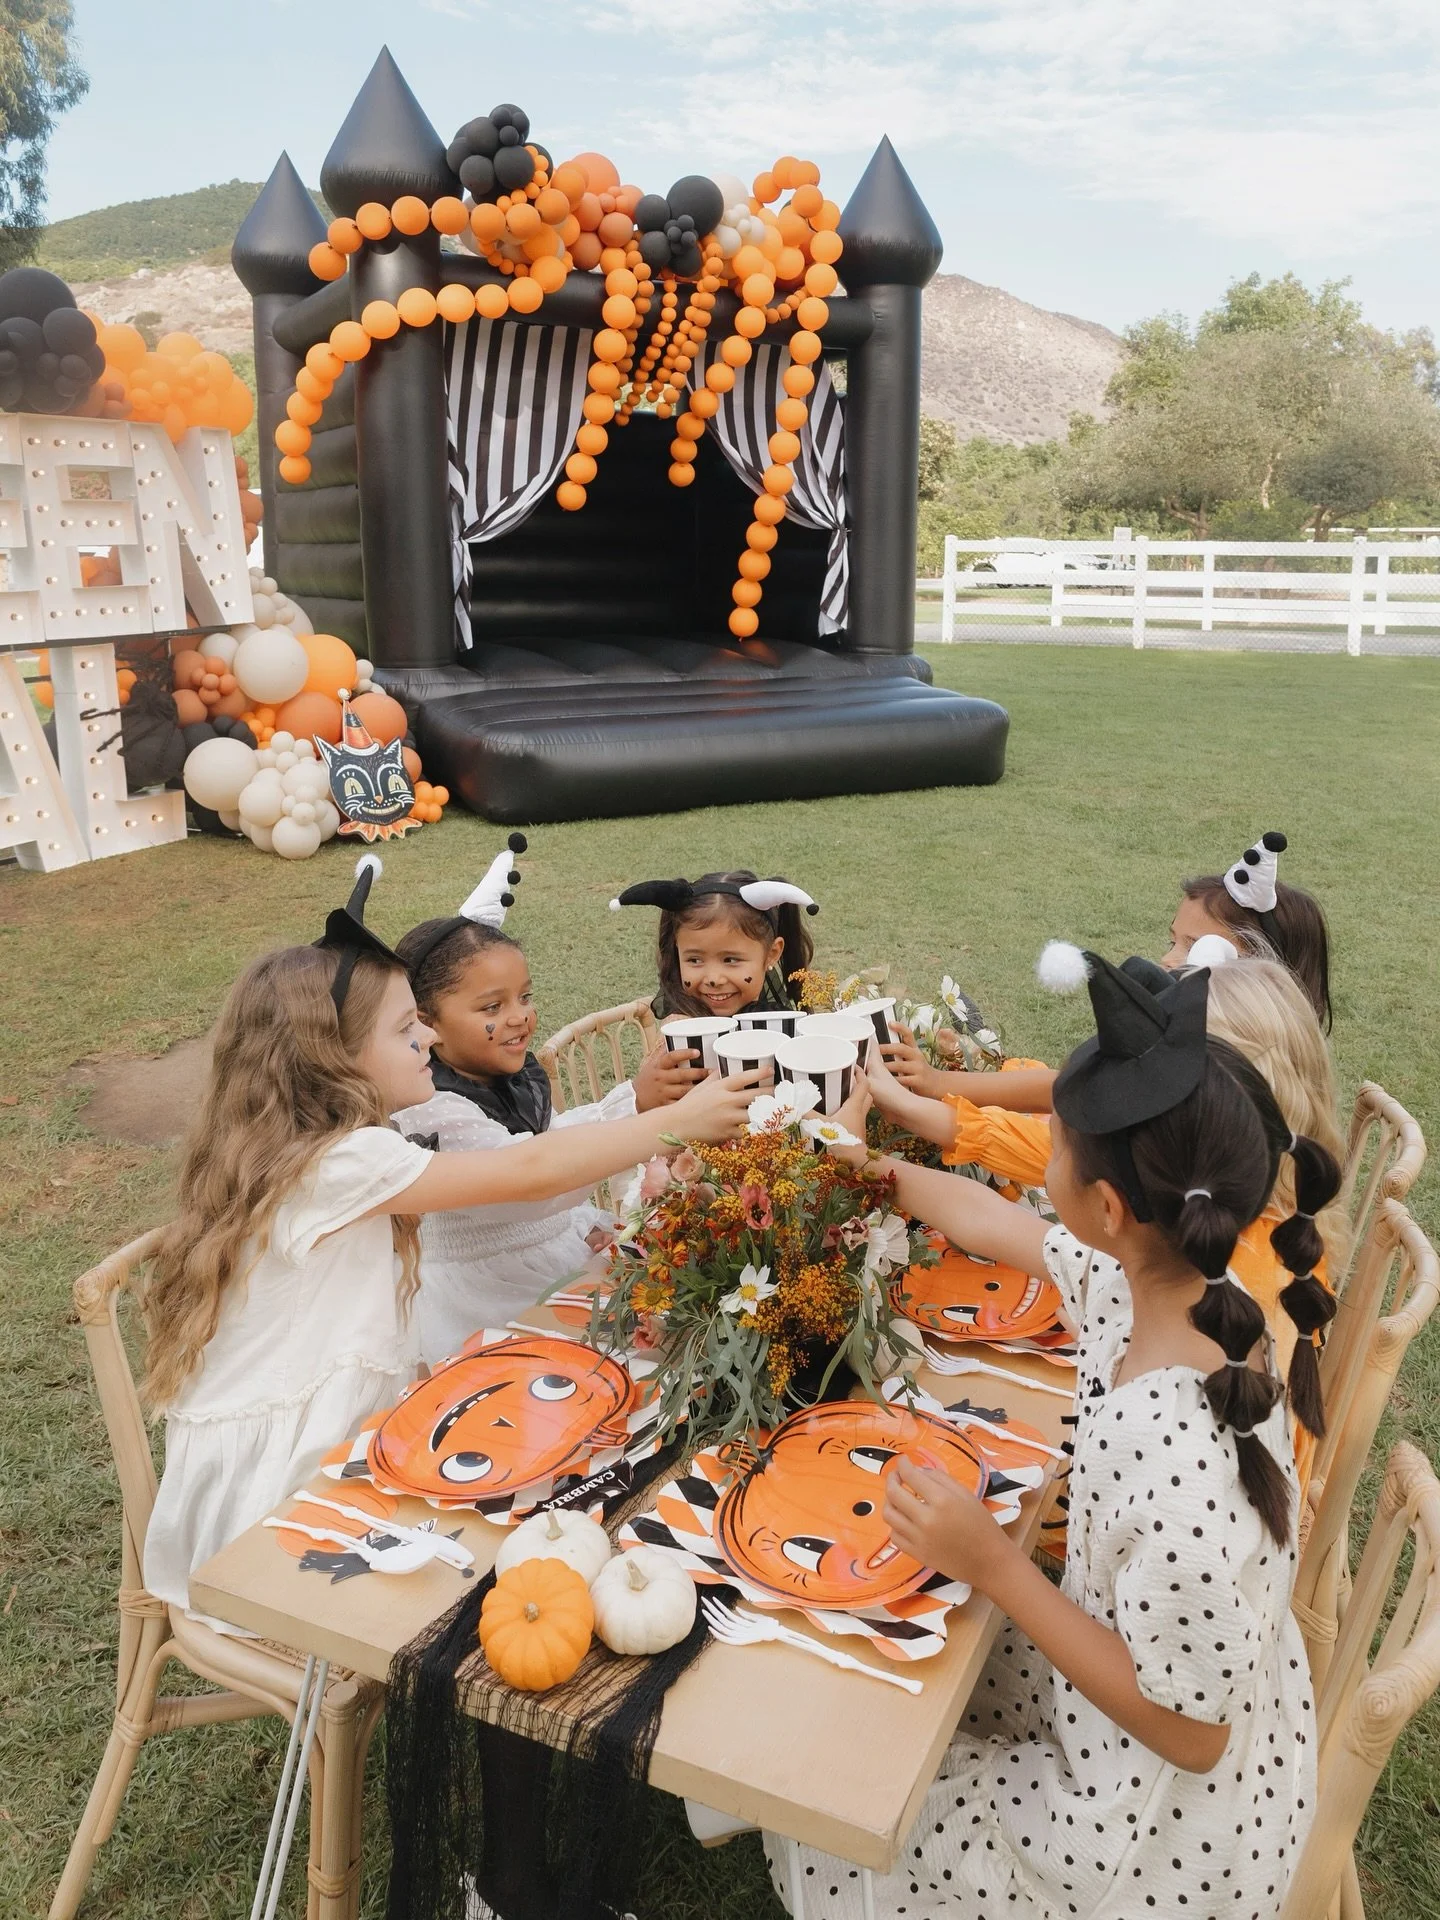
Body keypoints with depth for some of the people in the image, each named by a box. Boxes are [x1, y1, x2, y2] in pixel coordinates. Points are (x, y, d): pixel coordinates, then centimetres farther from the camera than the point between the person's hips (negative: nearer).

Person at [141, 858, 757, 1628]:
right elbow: (532, 1171, -22)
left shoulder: (297, 1152, 4)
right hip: (264, 1497, -8)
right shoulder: (345, 1163, -23)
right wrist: (681, 1119, -15)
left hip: (296, 1447, 8)